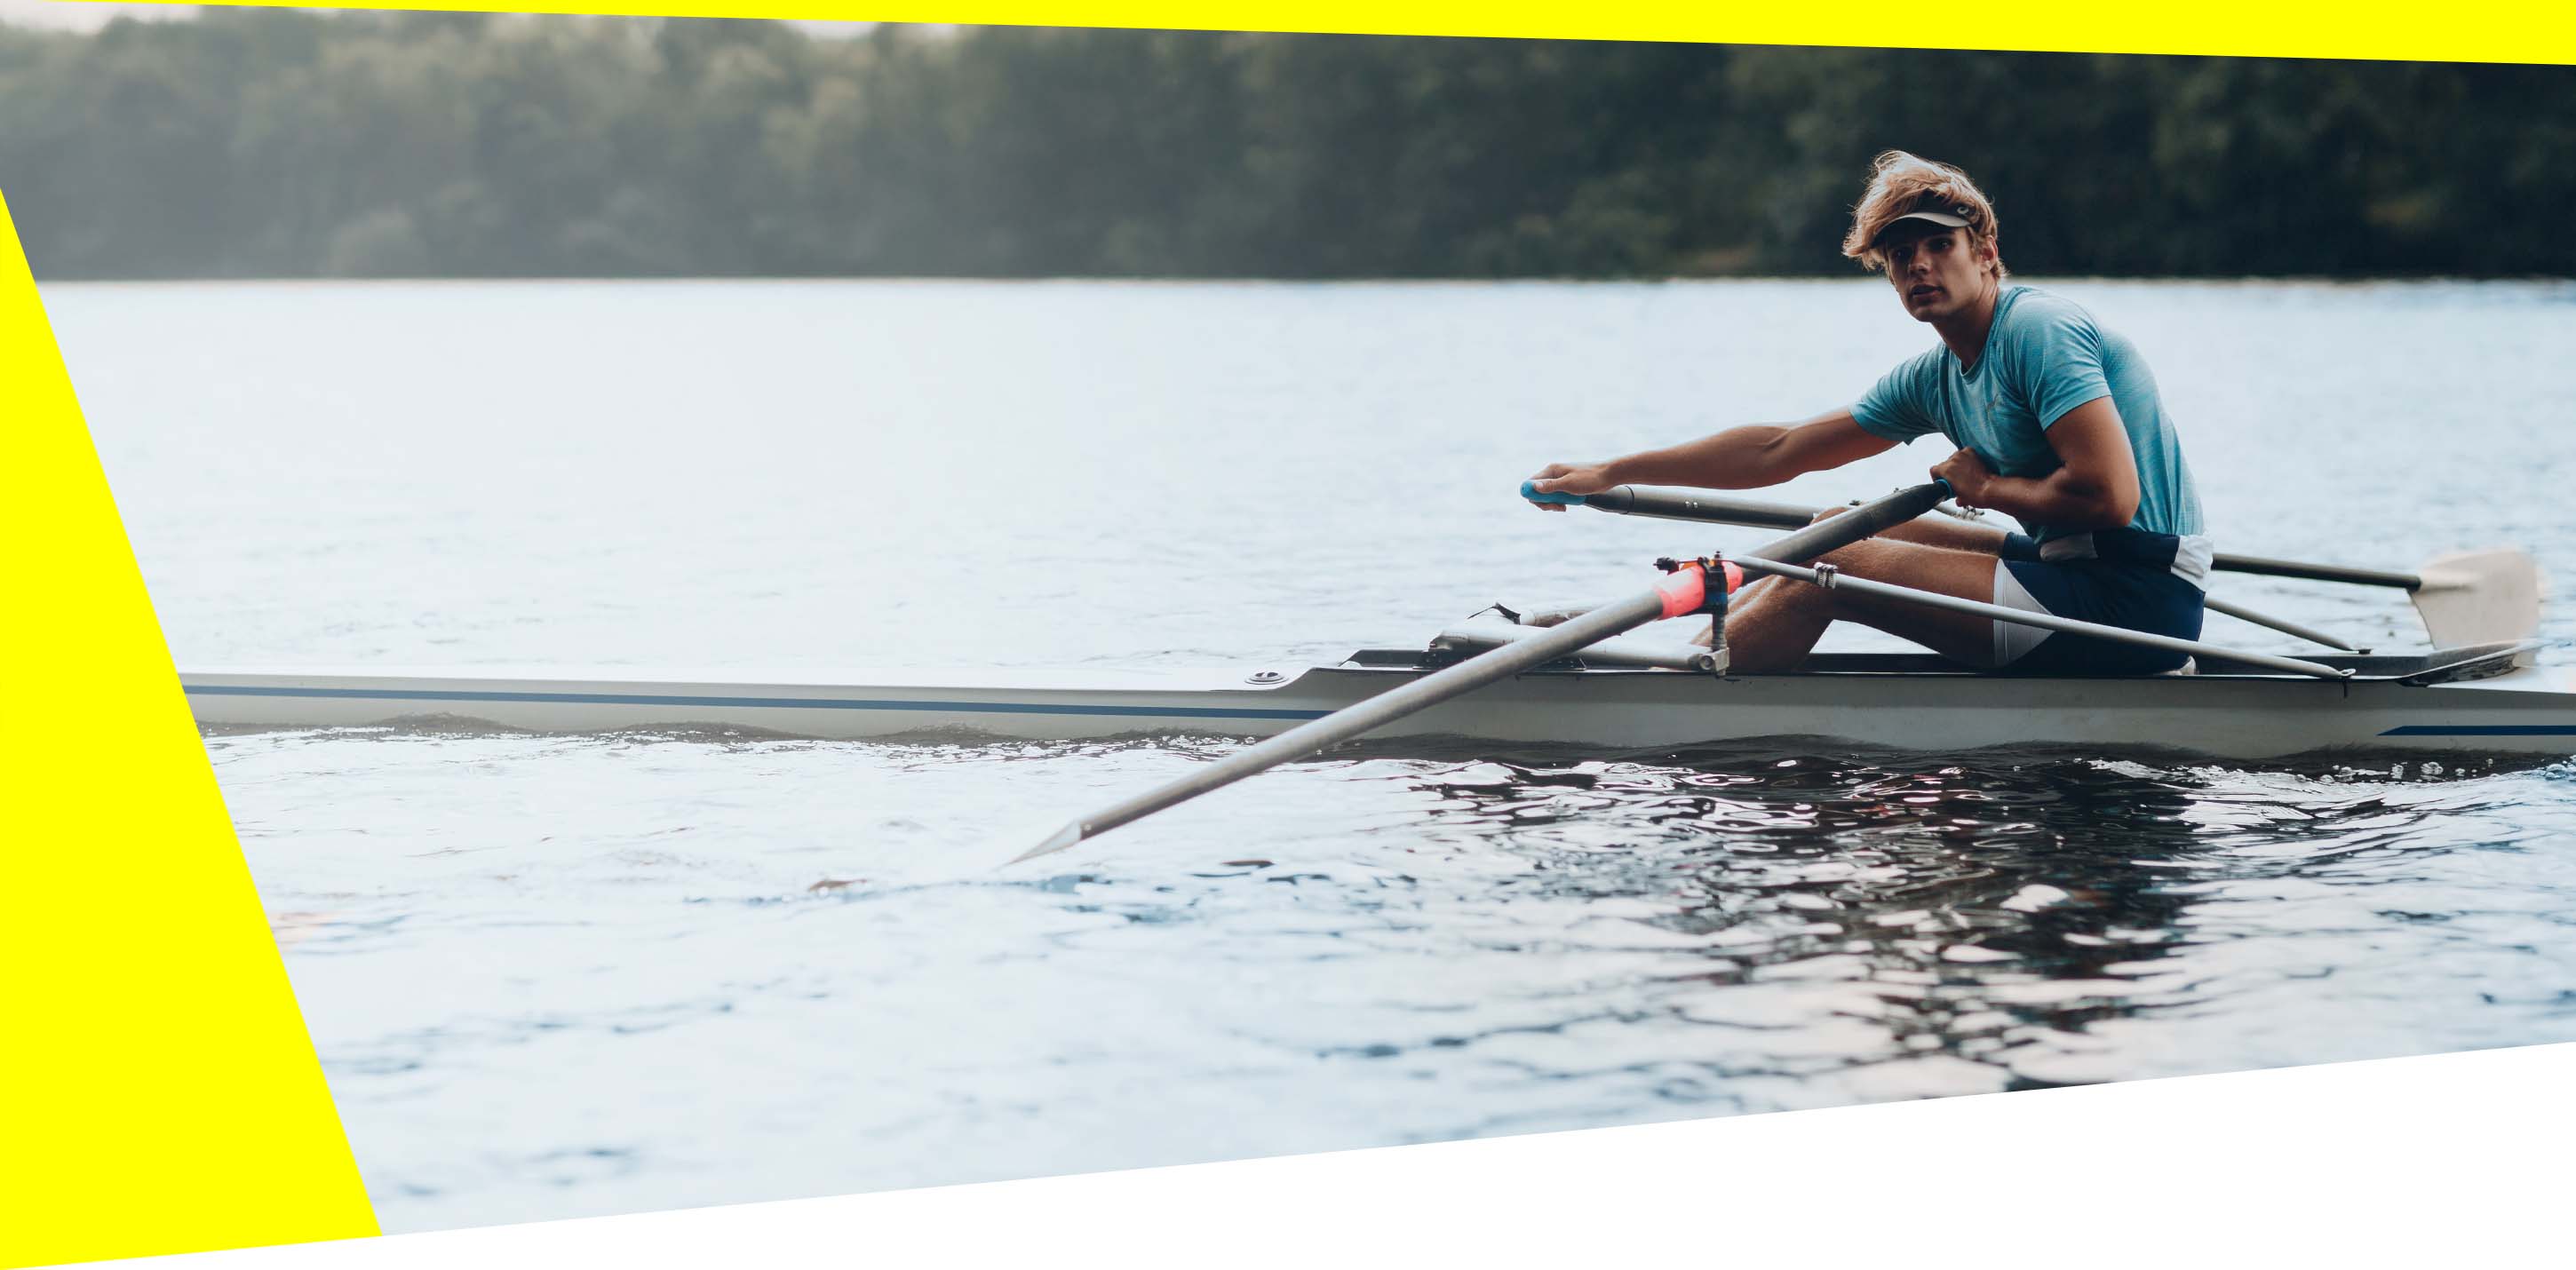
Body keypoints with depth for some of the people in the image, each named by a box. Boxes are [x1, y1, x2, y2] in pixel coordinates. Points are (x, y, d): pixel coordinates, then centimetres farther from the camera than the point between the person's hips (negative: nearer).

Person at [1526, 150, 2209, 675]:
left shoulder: (2037, 328, -14)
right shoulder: (1933, 378, 13)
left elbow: (2109, 494, -25)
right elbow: (1777, 451, 17)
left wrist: (1986, 487, -8)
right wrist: (1607, 475, 17)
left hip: (2138, 606, -9)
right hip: (2084, 576, 9)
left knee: (1833, 568, -8)